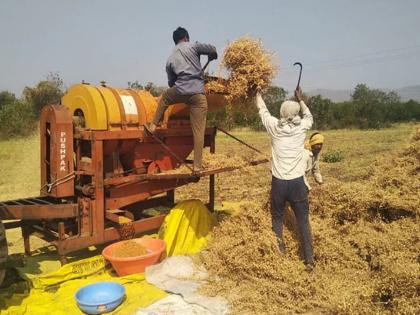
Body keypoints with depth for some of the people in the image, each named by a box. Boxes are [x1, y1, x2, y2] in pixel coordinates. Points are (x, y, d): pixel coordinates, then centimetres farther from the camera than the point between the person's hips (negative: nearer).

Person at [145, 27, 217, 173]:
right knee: (198, 131, 2)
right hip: (198, 94, -3)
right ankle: (197, 165, 2)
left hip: (179, 91, 3)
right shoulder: (192, 46, 9)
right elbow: (212, 50, 3)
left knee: (165, 97, 37)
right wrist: (211, 57, 26)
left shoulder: (170, 58, 21)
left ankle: (153, 125, 34)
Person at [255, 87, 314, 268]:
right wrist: (300, 99, 34)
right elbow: (309, 116, 25)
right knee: (303, 221, 8)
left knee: (277, 218, 16)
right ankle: (309, 260, 11)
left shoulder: (275, 127, 0)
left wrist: (258, 93, 34)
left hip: (279, 182, 0)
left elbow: (262, 110, 18)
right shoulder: (301, 127, 1)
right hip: (297, 182, 0)